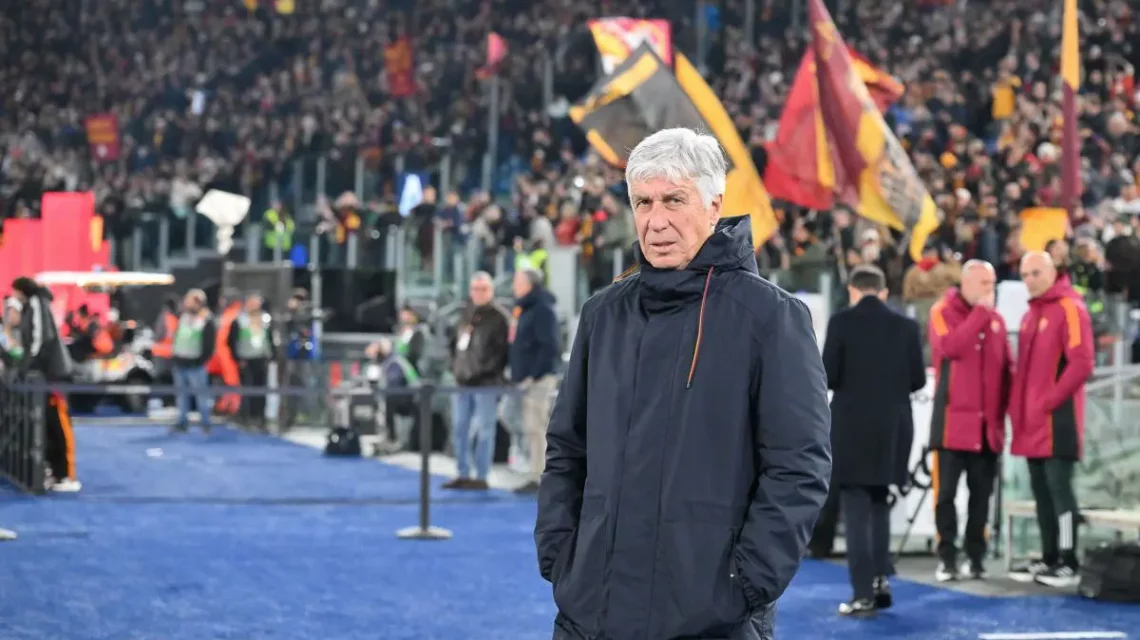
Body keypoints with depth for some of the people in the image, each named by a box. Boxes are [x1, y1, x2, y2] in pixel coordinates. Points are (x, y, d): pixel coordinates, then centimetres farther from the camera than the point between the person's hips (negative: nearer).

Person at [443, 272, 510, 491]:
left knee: (484, 429, -4)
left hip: (486, 383, -8)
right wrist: (455, 366, 13)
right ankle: (463, 474, 18)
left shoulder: (498, 316, -6)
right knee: (460, 428, 10)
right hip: (463, 381, 8)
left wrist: (487, 372, -15)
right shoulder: (467, 314, 16)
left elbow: (502, 350, -11)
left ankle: (481, 477, -1)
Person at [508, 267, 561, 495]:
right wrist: (516, 374, 18)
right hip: (525, 379, 10)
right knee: (531, 429, 11)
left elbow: (550, 347, -21)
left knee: (536, 428, -12)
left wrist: (535, 376, -22)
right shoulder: (523, 309, 19)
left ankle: (538, 478, -13)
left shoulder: (542, 310, -13)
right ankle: (537, 476, 16)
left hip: (538, 379, -10)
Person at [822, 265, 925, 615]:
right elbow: (918, 379, 2)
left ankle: (863, 594, -5)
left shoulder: (841, 321, -7)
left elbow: (828, 376, -11)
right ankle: (879, 579, 18)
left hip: (852, 425, -4)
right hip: (892, 425, 4)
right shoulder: (906, 325, 2)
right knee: (878, 501, 22)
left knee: (856, 508, 0)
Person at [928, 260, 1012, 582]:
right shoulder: (943, 311, -3)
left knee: (981, 493, 6)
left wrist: (1005, 404, 5)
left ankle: (975, 557, 12)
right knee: (946, 492, -3)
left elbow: (1007, 366, 15)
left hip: (987, 422, 4)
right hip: (953, 419, -4)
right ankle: (947, 558, 1)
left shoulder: (996, 319, 12)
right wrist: (980, 312, -16)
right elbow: (950, 347, -21)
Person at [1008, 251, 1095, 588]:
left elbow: (1081, 364, -17)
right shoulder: (1030, 315, 17)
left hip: (1057, 418, -8)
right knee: (1041, 490, 11)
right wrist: (1017, 405, 11)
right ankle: (1049, 559, 17)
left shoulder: (1070, 309, -9)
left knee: (1058, 487, -8)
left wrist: (1050, 400, -17)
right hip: (1031, 420, 8)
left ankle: (1068, 563, -5)